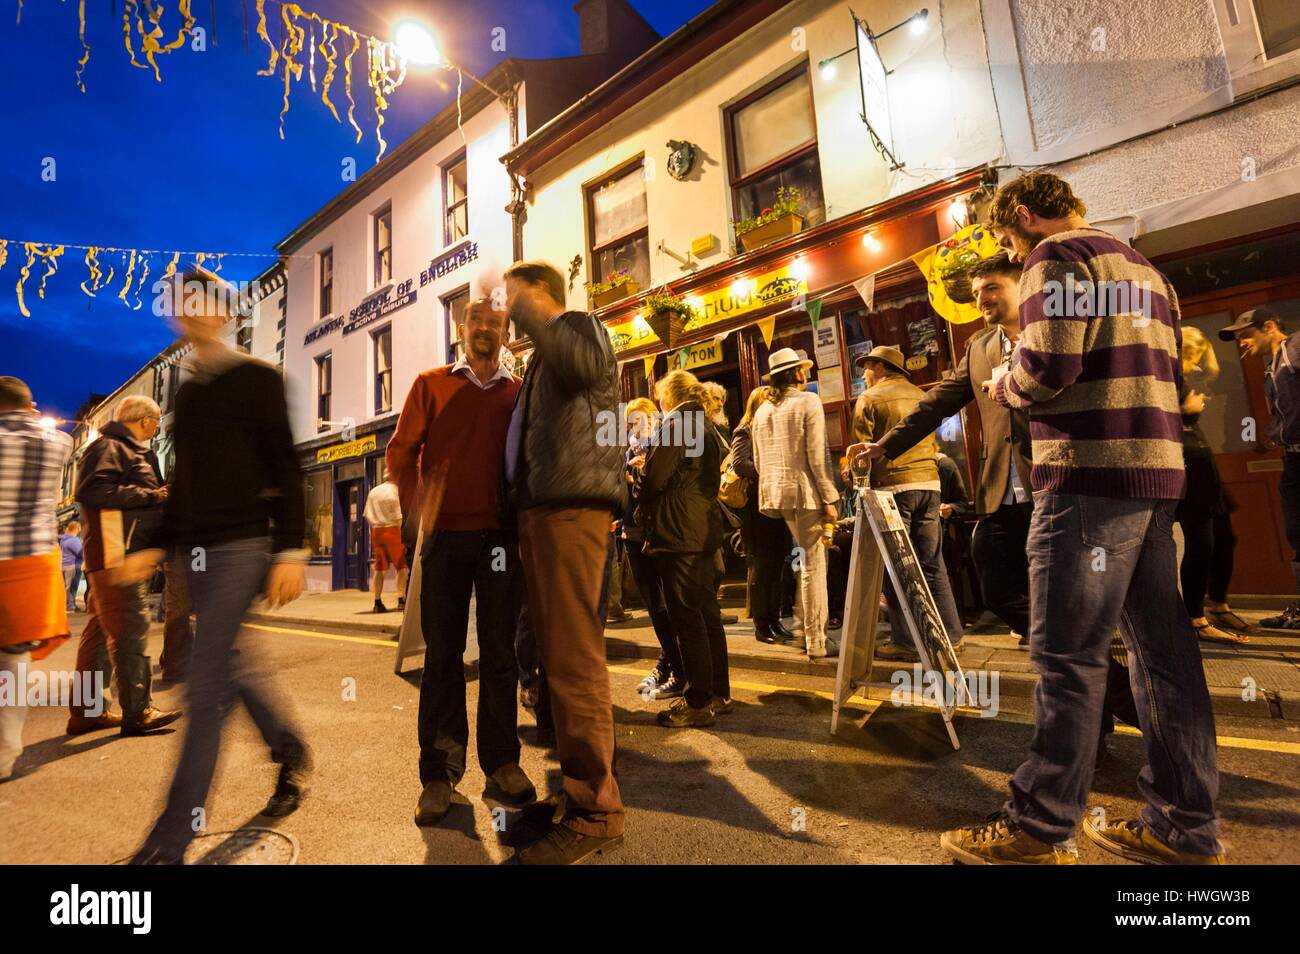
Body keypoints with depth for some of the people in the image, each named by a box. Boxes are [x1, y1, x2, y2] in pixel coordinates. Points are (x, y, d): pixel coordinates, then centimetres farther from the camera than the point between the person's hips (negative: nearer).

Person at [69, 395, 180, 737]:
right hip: (116, 554, -11)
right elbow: (91, 491, -22)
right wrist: (149, 495, -18)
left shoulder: (132, 452, 24)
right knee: (131, 629, -10)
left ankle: (85, 711, 22)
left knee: (102, 630, 13)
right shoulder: (108, 448, -7)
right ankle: (137, 713, -6)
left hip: (129, 555, 11)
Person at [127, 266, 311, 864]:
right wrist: (158, 547, 19)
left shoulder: (257, 379, -5)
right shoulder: (187, 393, 17)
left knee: (206, 688, -5)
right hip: (200, 548, 8)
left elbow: (285, 471, -11)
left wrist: (290, 550, -17)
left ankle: (172, 838, 7)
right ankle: (291, 751, 35)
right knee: (234, 664, 15)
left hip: (243, 546, -8)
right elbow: (184, 481, 22)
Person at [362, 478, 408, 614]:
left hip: (376, 531, 6)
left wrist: (372, 535, 18)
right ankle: (401, 600, -3)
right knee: (401, 566, 2)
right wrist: (402, 537, -8)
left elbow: (367, 516, 12)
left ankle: (378, 602, 11)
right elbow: (398, 517, -13)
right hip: (391, 529, -6)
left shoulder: (373, 491, 11)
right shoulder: (395, 491, -8)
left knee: (379, 567, 10)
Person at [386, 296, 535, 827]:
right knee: (442, 653, 7)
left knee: (499, 652, 8)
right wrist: (416, 505, -7)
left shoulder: (520, 393, 9)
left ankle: (501, 760, 23)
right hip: (445, 536, 0)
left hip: (501, 538, 1)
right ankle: (439, 772, 20)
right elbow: (401, 450, 5)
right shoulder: (431, 384, 9)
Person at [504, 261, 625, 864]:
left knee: (574, 657, -10)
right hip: (541, 509, 10)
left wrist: (528, 314, -10)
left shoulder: (581, 324, 5)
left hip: (572, 507, -10)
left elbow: (585, 364, -21)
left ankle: (595, 812, 1)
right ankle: (579, 787, 22)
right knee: (556, 654, 11)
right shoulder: (545, 357, 30)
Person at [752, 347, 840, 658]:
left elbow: (758, 461, 14)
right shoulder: (808, 401, -6)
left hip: (777, 493, 7)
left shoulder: (762, 411, 13)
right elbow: (817, 456, -13)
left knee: (809, 559, 20)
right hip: (805, 492, -7)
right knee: (814, 565, 1)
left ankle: (803, 627, 27)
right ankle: (816, 642, 8)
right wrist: (829, 499, -10)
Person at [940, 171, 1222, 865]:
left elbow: (1050, 364, -17)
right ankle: (1185, 826, 21)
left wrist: (1003, 388, 4)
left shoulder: (1059, 256, -3)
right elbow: (1167, 375, 24)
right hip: (1157, 469, 9)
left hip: (1090, 473, -9)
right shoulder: (1144, 266, 25)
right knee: (1162, 646, 11)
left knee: (1067, 652, -5)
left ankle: (1041, 827, 5)